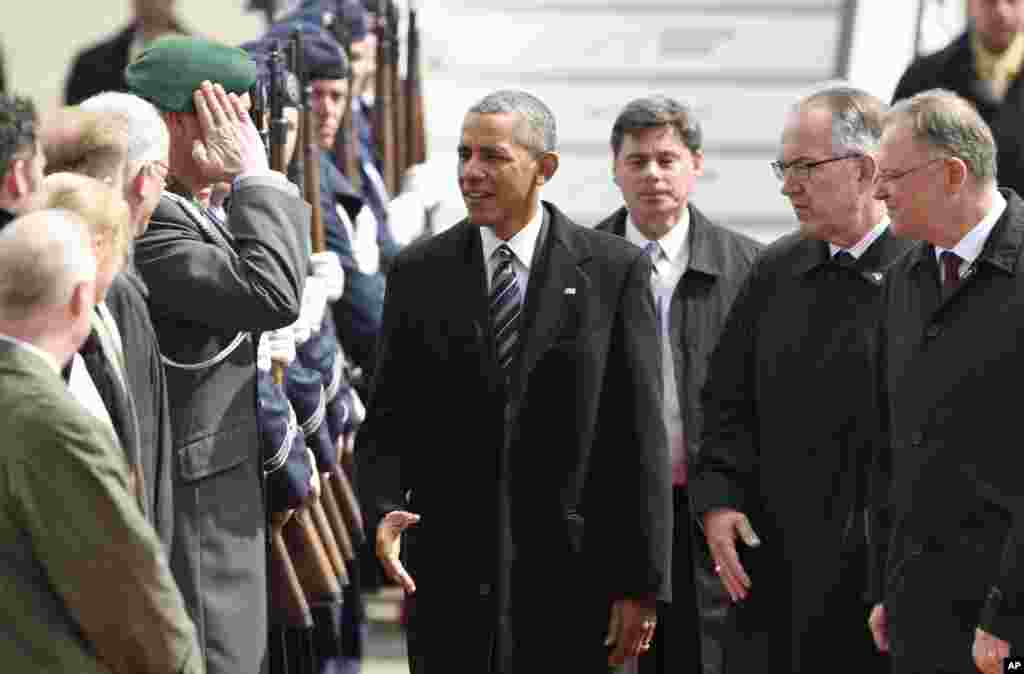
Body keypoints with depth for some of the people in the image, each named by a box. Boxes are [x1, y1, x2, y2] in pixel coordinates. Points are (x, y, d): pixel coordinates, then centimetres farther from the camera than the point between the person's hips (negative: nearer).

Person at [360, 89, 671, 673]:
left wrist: (642, 583, -4)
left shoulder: (615, 270, 0)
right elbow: (390, 419, 8)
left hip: (571, 571, -2)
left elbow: (641, 435, -1)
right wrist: (386, 508, -12)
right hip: (449, 575, 2)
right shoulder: (419, 273, 6)